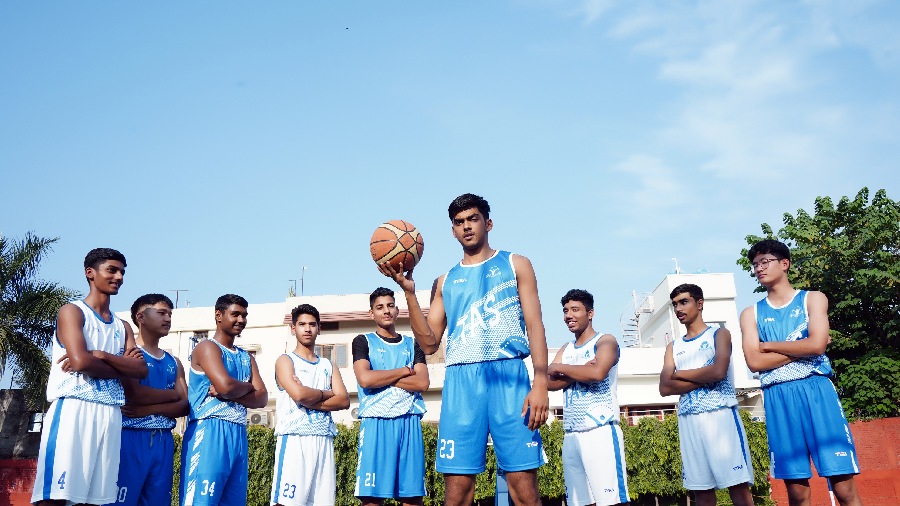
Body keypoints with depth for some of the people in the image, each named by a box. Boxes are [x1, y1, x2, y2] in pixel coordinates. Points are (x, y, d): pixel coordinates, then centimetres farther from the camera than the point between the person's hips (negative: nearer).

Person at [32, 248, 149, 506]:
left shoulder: (122, 327, 22)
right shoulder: (72, 311, 4)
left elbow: (141, 369, 6)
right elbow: (80, 361, -12)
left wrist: (101, 355, -7)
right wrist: (122, 366, 2)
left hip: (109, 415, 6)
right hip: (73, 409, -6)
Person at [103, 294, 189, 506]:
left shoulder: (173, 362, 17)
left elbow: (185, 406, 7)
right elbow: (134, 394, -15)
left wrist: (149, 409, -10)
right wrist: (171, 394, 0)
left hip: (163, 441, 6)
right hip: (132, 437, -6)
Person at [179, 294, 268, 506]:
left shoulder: (246, 358, 20)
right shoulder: (208, 347, -2)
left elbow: (262, 398, 8)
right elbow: (226, 385, -18)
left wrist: (228, 394, -9)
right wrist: (248, 387, 3)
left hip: (238, 435, 8)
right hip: (209, 432, -8)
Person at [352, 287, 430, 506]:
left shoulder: (412, 344, 17)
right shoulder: (363, 342, 9)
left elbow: (422, 383, 1)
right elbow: (365, 379, -9)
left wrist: (383, 377, -4)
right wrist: (404, 371, 0)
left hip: (409, 422, 3)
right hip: (376, 422, -2)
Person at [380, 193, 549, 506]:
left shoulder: (515, 265, 13)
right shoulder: (445, 282, 20)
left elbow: (534, 325, 4)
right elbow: (429, 344, 13)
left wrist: (541, 381, -10)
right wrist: (409, 292, 3)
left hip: (509, 377, -2)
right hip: (461, 381, 2)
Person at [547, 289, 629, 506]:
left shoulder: (605, 341, 2)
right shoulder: (566, 349, 20)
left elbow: (597, 372, -19)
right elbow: (549, 382, 5)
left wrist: (558, 368, -6)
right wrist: (580, 371, -9)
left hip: (601, 431, -6)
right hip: (571, 435, 7)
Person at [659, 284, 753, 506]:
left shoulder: (719, 334, 7)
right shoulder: (673, 347, 17)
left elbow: (718, 371, -13)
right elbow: (665, 388, 3)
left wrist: (680, 374, -1)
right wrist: (704, 377, -6)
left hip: (720, 415, -4)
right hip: (688, 420, 4)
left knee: (737, 485, -7)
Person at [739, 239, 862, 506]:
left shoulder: (813, 299, 10)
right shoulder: (751, 313, 13)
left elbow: (817, 344, -8)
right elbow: (754, 362, -2)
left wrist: (769, 345, 0)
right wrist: (801, 347, -4)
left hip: (816, 391, -1)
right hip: (778, 400, 2)